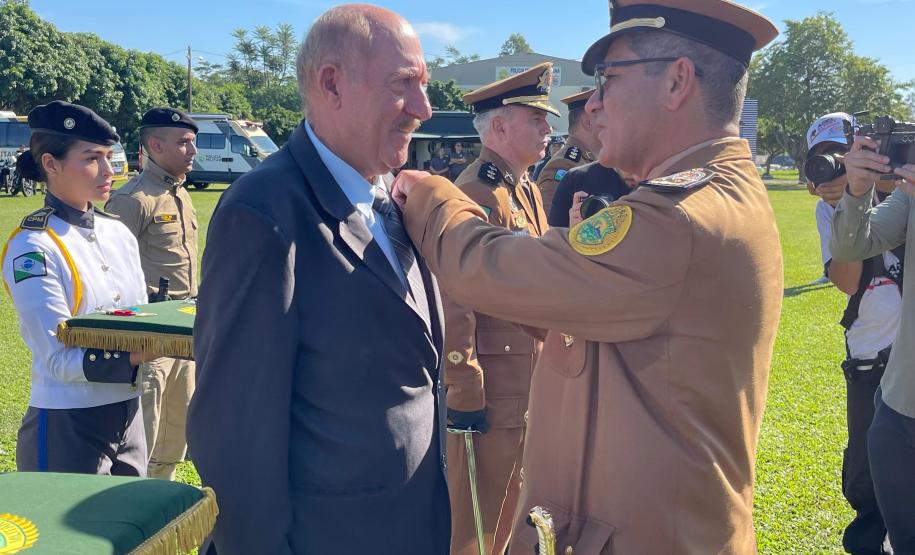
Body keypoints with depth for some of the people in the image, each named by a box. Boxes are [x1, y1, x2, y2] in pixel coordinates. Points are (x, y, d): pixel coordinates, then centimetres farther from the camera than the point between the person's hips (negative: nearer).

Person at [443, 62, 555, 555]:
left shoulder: (528, 190, 10)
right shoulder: (474, 196, -19)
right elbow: (456, 304, -21)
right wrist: (464, 394, -19)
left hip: (531, 380, 9)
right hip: (491, 382, -9)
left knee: (512, 497, 23)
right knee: (477, 513, 10)